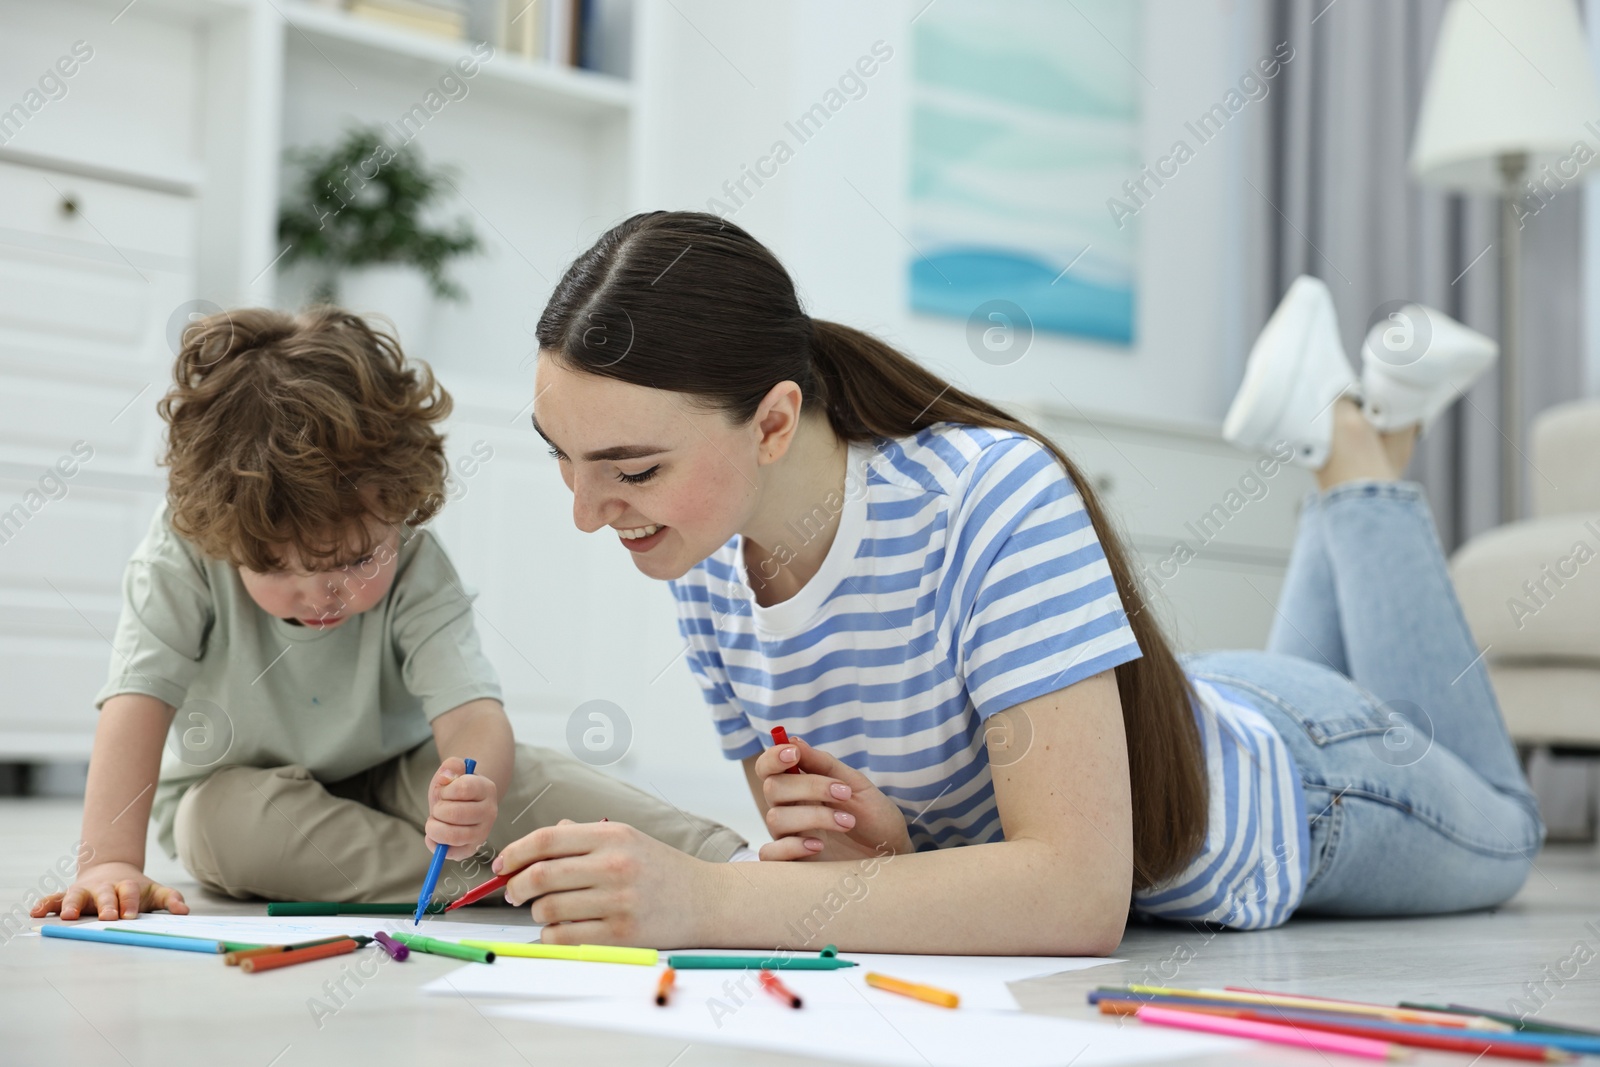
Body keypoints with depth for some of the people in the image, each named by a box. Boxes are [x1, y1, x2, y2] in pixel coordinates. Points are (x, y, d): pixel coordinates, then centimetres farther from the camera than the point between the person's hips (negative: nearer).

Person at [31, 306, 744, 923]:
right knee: (228, 816, -35)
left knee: (519, 774, -27)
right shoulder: (182, 557, -25)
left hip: (393, 781, 0)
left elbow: (472, 714, -33)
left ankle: (720, 864, -27)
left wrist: (473, 795, -57)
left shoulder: (415, 568, -23)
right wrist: (110, 863, -42)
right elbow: (137, 702, -30)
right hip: (239, 789, 0)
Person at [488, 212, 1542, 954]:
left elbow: (1080, 894, -51)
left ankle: (1359, 449, 31)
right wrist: (881, 850, -40)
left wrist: (705, 898, -57)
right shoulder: (703, 566, -24)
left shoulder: (998, 499, -45)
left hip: (1304, 770, -5)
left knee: (1498, 835, 31)